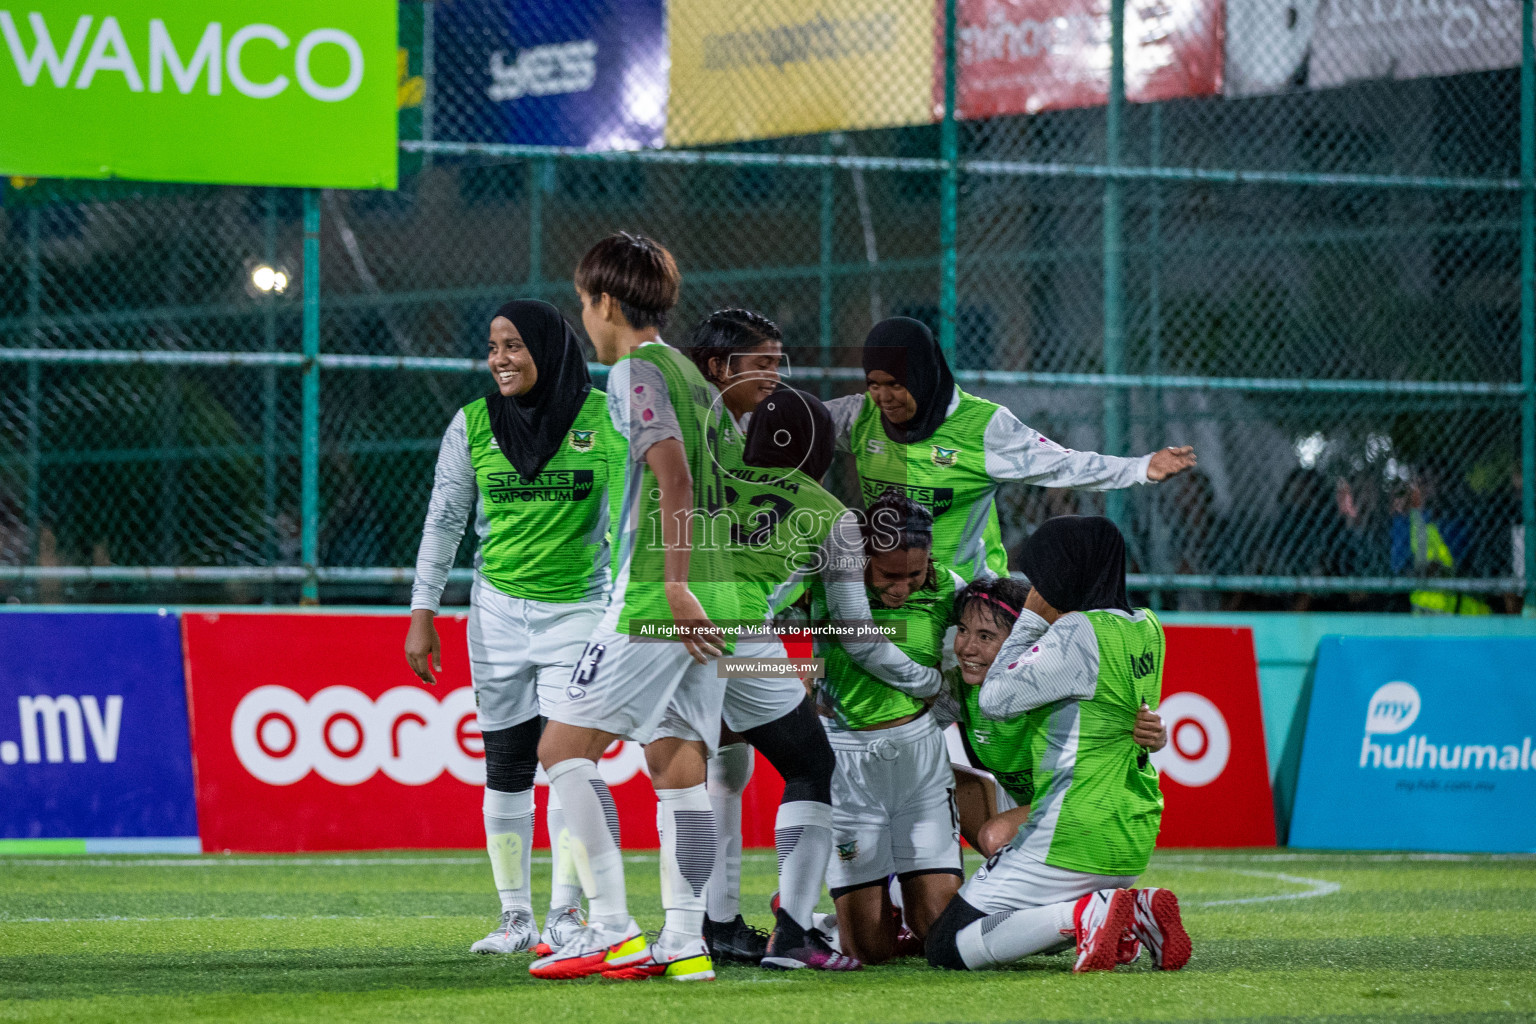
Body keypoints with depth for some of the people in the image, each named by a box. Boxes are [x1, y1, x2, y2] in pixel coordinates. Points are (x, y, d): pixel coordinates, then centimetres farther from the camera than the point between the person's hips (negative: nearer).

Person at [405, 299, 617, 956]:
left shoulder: (605, 418, -3)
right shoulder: (473, 424, 2)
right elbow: (443, 521, 6)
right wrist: (422, 615, 3)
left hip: (578, 606, -2)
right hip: (498, 608, 2)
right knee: (505, 765, 2)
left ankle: (565, 913, -6)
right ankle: (515, 917, 7)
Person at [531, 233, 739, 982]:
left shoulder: (636, 371, -7)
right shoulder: (688, 373, 19)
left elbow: (673, 477, -18)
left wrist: (675, 586, -21)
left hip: (654, 598, -9)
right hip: (707, 600, 9)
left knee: (564, 745, -5)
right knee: (677, 765, 7)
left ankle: (612, 929, -11)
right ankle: (683, 941, 2)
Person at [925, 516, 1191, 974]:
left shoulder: (1078, 634, -17)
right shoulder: (1146, 628, 8)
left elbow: (994, 699, -9)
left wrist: (1030, 619, -1)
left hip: (1074, 837, -9)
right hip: (1135, 834, 9)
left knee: (949, 946, -4)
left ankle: (1086, 913, -18)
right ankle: (1133, 912, 6)